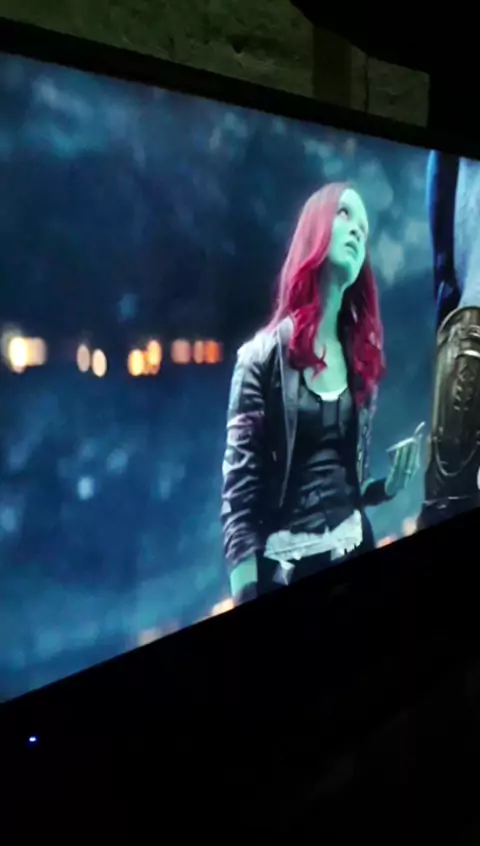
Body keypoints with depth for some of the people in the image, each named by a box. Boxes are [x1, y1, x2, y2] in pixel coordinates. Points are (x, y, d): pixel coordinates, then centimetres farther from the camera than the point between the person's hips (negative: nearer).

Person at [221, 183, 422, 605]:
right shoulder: (264, 356, -10)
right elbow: (238, 493, -11)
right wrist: (246, 596, -16)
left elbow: (352, 480, 12)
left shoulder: (362, 358, 6)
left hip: (353, 551, 5)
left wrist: (387, 486, -7)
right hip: (283, 566, -5)